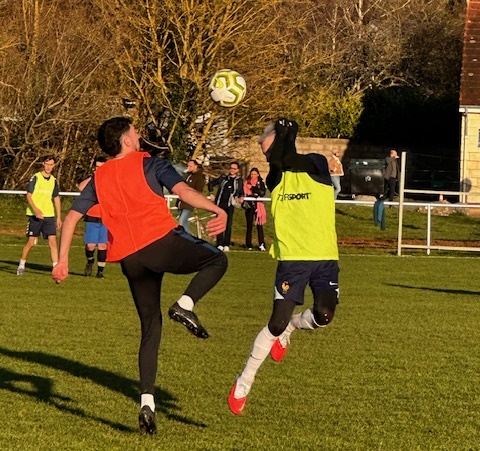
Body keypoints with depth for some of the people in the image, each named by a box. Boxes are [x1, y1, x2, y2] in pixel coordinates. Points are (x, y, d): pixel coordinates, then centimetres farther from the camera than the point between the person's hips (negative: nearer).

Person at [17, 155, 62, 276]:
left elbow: (56, 199, 17)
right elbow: (28, 195, -7)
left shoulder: (53, 181, 12)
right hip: (35, 215, -3)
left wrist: (58, 217, 12)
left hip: (49, 216, 4)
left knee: (53, 241, -8)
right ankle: (21, 265, 16)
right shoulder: (35, 178, -2)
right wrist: (36, 210, -21)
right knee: (31, 242, -2)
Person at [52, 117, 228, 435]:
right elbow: (182, 190, -9)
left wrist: (62, 260, 15)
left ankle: (147, 401, 1)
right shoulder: (150, 163, 6)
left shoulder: (99, 179, 19)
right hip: (162, 242, -5)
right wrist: (217, 210, -14)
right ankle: (186, 304, -11)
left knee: (150, 328, 13)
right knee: (217, 260, 15)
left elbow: (72, 217, 13)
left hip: (129, 260, 5)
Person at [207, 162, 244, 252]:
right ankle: (219, 244, 0)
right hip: (220, 203, 1)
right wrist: (210, 193, 7)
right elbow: (211, 183, 20)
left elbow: (241, 192, 20)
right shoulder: (223, 178, 11)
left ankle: (226, 245, 2)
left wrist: (241, 197, -1)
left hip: (230, 204, -1)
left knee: (228, 225, -2)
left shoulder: (239, 180, 11)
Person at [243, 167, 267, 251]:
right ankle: (249, 245, 7)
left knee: (259, 225, -6)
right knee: (249, 225, 2)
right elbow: (243, 193, 6)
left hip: (258, 205, -1)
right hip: (249, 205, 1)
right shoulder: (246, 183, 9)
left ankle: (262, 244, -9)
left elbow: (262, 192, -7)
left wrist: (252, 188, -12)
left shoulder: (261, 183, 7)